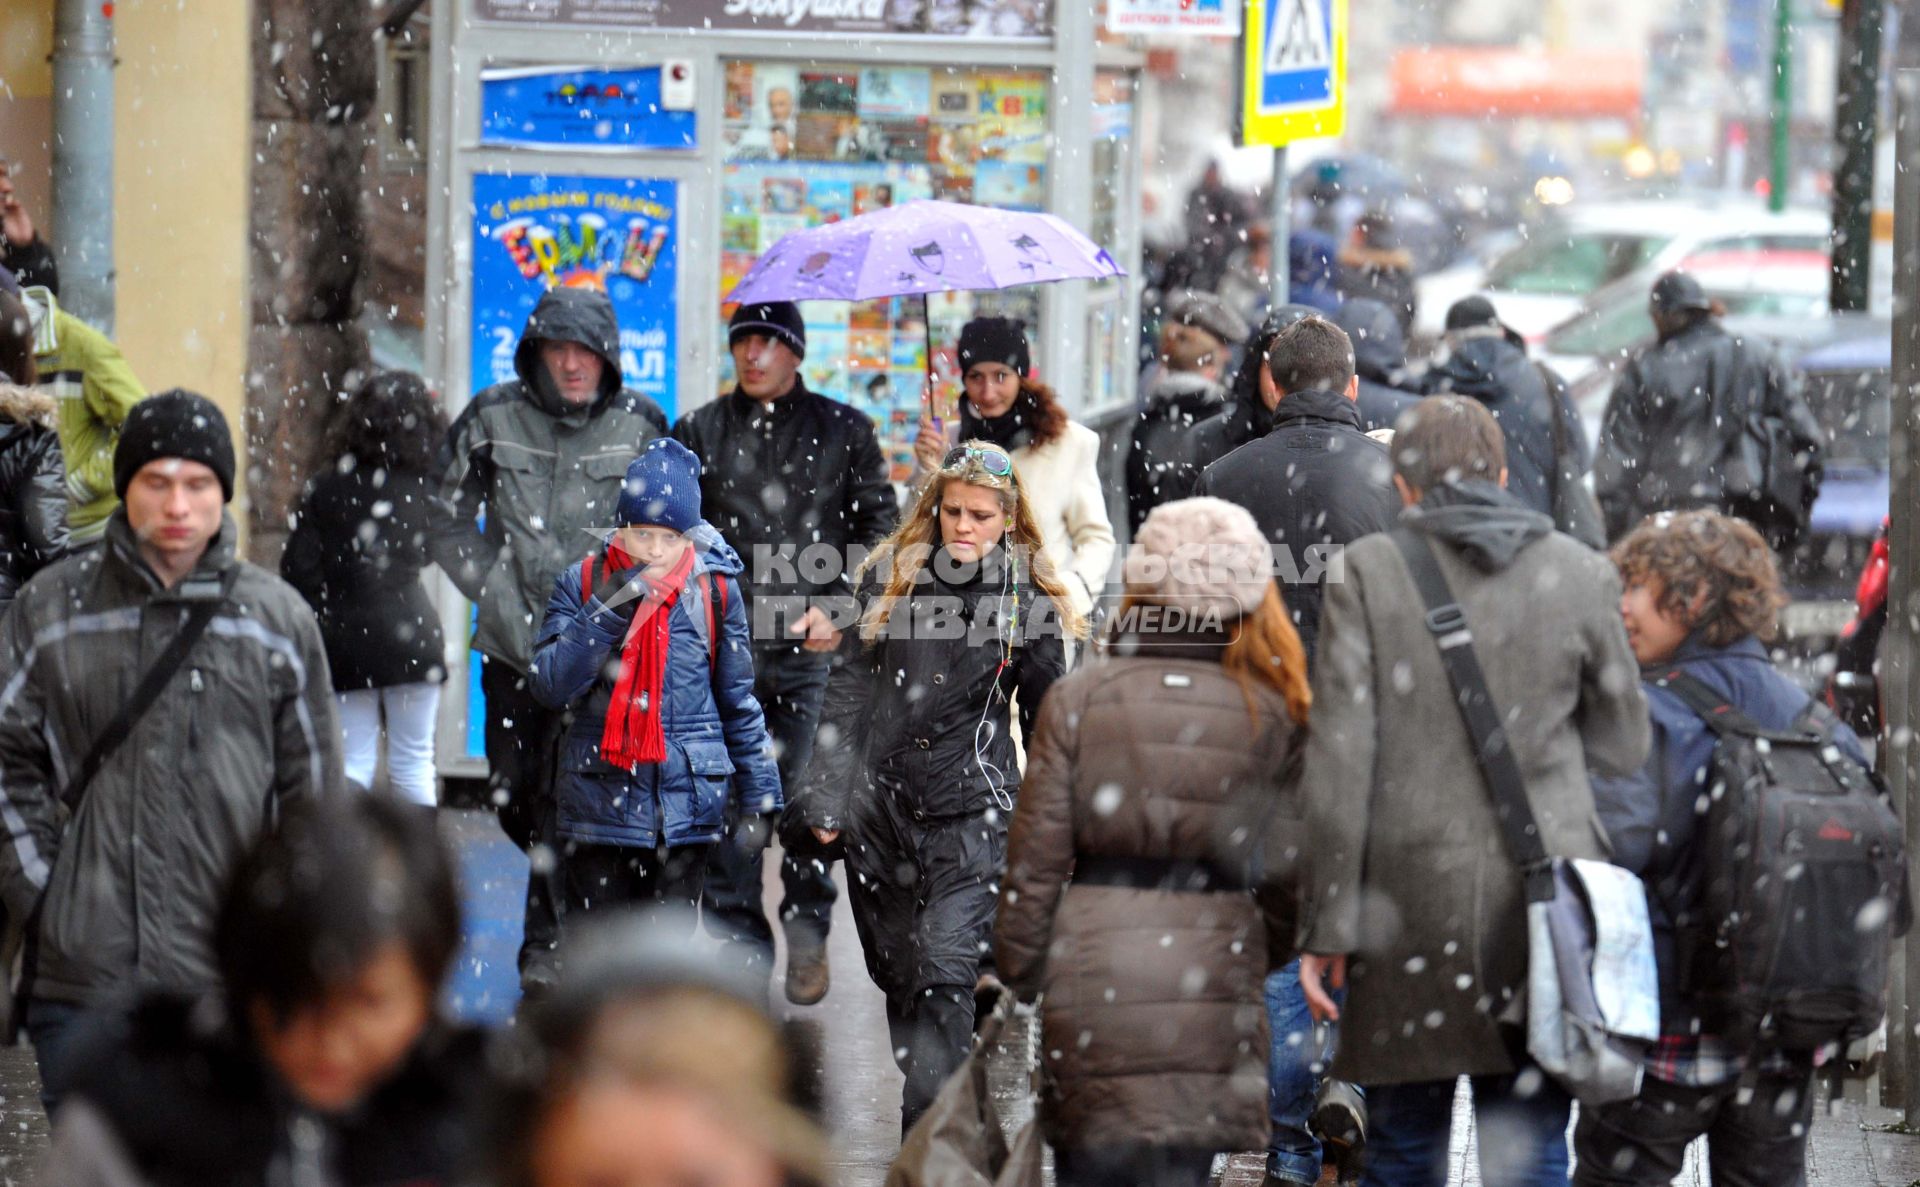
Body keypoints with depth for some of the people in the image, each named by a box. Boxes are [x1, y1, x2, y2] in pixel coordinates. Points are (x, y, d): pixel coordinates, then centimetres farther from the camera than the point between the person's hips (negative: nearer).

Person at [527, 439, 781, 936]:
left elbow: (738, 699, 11)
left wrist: (759, 793, 9)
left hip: (686, 804, 0)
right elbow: (551, 687, -10)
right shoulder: (581, 585, 1)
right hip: (600, 799, 0)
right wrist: (609, 611, -18)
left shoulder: (713, 590, 2)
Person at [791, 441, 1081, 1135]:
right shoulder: (893, 576, 5)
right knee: (896, 974, 10)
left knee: (945, 971, -15)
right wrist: (825, 796, 1)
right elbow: (849, 692, 7)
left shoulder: (1030, 602, 0)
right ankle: (939, 1110, 27)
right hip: (880, 806, 3)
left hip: (972, 816, -3)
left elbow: (1045, 723, 7)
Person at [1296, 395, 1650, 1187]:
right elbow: (1624, 750, 9)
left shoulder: (1369, 572, -2)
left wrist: (1327, 924, -4)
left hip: (1410, 892, -1)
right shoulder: (1580, 574, 4)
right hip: (1544, 893, 1)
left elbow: (1340, 759, -6)